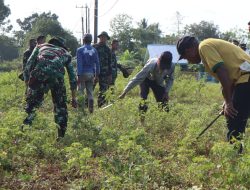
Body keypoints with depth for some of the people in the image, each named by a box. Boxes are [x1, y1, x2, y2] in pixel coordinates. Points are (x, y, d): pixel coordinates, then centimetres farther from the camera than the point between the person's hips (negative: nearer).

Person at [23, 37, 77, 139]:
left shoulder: (40, 47, 35)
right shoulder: (65, 53, 36)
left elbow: (28, 66, 20)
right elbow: (72, 77, 35)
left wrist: (28, 83, 22)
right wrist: (74, 98, 40)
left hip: (39, 73, -1)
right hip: (57, 75, 1)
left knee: (31, 104, 8)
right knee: (60, 106, 17)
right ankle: (61, 135, 20)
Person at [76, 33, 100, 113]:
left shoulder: (80, 50, -7)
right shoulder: (94, 50, 6)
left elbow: (79, 64, -12)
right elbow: (97, 63, 7)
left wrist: (79, 76, -12)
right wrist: (97, 75, 12)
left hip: (83, 73, -4)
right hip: (91, 73, 4)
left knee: (80, 91, 2)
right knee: (90, 92, 9)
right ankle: (91, 109, 5)